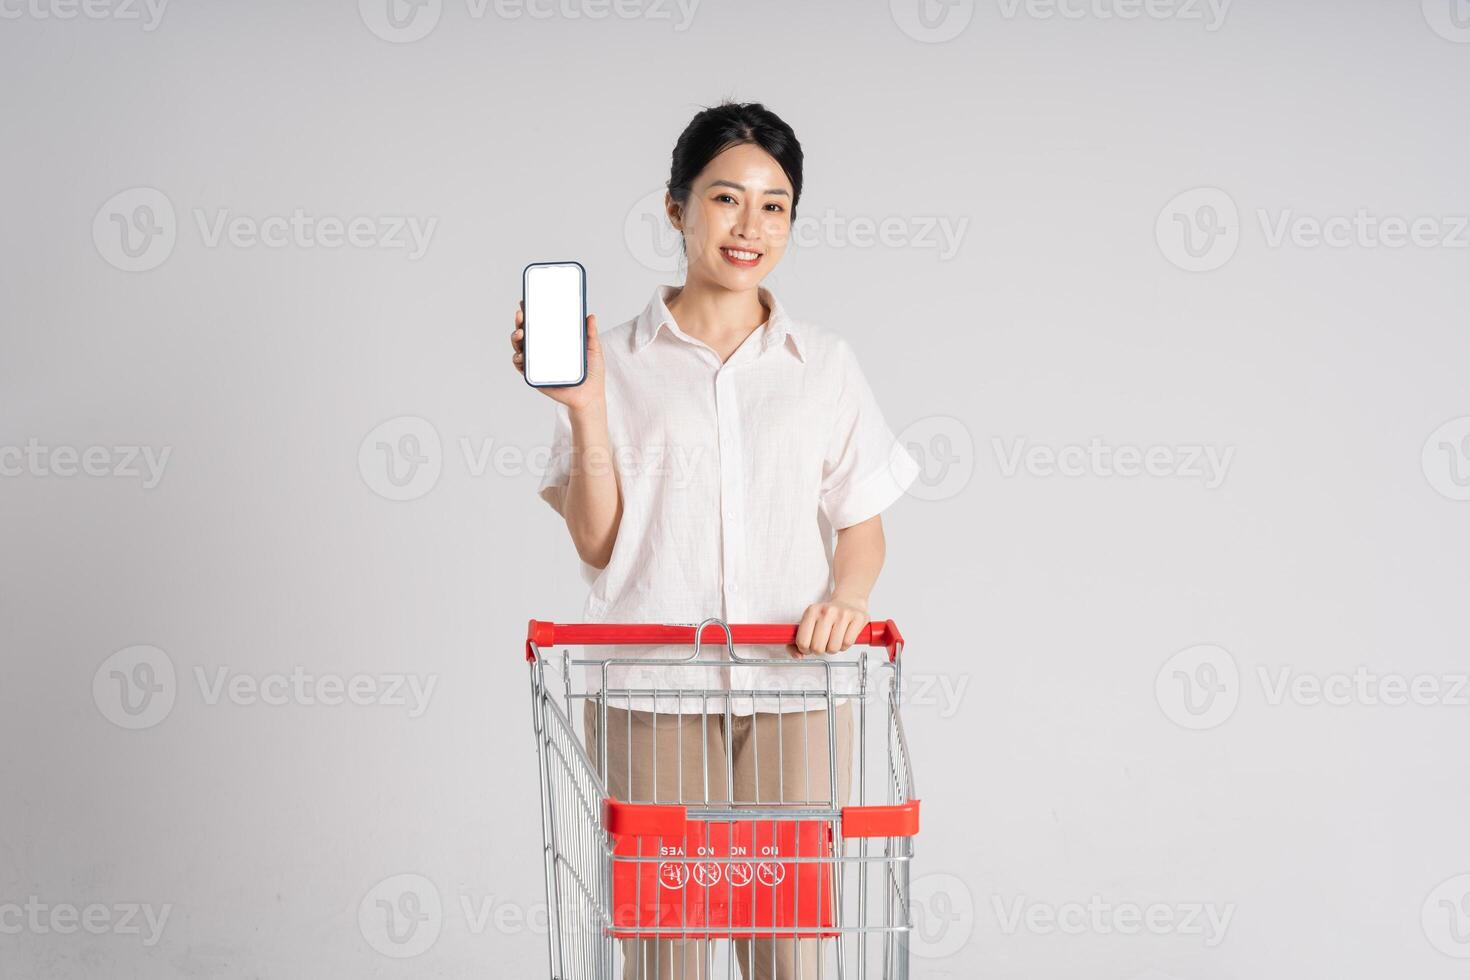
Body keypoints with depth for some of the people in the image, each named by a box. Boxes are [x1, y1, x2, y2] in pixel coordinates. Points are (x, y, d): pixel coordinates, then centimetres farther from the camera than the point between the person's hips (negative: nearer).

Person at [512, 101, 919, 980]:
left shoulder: (825, 364, 10)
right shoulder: (617, 362, 5)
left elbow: (866, 530, 11)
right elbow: (597, 545, 0)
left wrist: (845, 596, -10)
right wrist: (583, 407, -10)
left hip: (794, 691, 1)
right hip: (652, 691, -1)